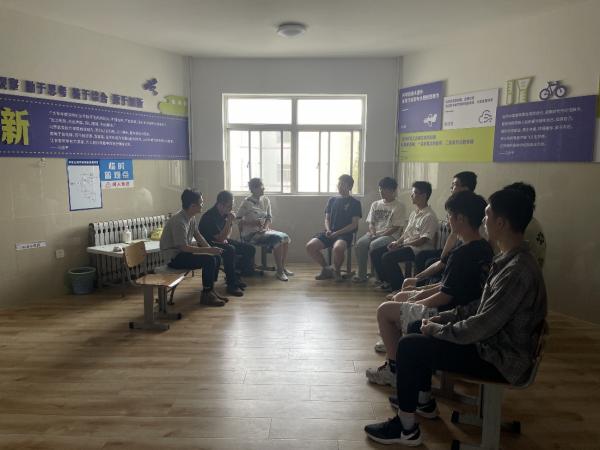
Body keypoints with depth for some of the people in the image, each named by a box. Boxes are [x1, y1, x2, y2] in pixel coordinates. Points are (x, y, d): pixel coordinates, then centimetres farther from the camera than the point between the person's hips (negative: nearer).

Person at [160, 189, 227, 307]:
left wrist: (211, 249, -1)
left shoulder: (191, 216, 2)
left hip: (183, 251, 10)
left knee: (216, 257, 1)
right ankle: (206, 295, -11)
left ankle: (211, 290, 10)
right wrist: (208, 250, -27)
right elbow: (184, 247, -28)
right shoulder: (179, 221, -27)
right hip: (174, 257, -10)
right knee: (209, 260, -24)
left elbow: (197, 235, 14)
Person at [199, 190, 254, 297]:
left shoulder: (225, 213, 1)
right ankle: (231, 284, -27)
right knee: (230, 250, -38)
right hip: (209, 244, -9)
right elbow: (220, 238, -28)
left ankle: (234, 276, 8)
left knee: (250, 249, -2)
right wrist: (229, 221, -30)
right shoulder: (209, 217, -26)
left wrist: (226, 238, -2)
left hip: (222, 241, 9)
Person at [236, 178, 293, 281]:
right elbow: (238, 220, -9)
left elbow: (269, 217, 13)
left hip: (263, 231, 7)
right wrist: (253, 222, -20)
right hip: (251, 234, -7)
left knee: (285, 237, -13)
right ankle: (279, 271, -17)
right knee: (277, 238, -26)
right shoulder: (247, 203, -10)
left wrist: (266, 227, -6)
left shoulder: (265, 200, 9)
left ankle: (283, 268, -3)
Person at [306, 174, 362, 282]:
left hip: (345, 233, -4)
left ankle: (336, 270, -6)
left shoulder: (355, 203, 5)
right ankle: (326, 268, 2)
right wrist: (328, 230, -5)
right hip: (329, 233, 5)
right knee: (310, 246, -22)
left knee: (338, 248, -39)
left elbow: (354, 224, -2)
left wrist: (337, 233, -12)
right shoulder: (332, 200, 18)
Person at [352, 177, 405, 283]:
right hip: (374, 233, 5)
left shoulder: (398, 206, 0)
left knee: (374, 245, -35)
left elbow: (396, 227, -7)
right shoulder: (375, 204, 18)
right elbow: (371, 223, 15)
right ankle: (361, 274, -16)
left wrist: (381, 235, -16)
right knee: (360, 243, -26)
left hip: (389, 235, -5)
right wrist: (373, 233, -6)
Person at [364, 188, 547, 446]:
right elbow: (483, 307, 12)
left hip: (502, 360, -10)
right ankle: (423, 401, 31)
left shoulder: (518, 271, -28)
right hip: (494, 343, 10)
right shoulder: (509, 259, 4)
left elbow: (482, 326, -29)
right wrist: (442, 319, 4)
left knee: (409, 347, -13)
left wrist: (438, 329, -14)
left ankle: (406, 429, 3)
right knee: (419, 329, 15)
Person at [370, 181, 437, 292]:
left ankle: (399, 286, -10)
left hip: (418, 249, -9)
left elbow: (423, 240, -19)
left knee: (387, 257, -28)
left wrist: (401, 244, -16)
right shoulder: (414, 213, 15)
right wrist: (397, 242, 0)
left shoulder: (429, 216, -14)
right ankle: (387, 281, 8)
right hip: (406, 245, 9)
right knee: (375, 253, -1)